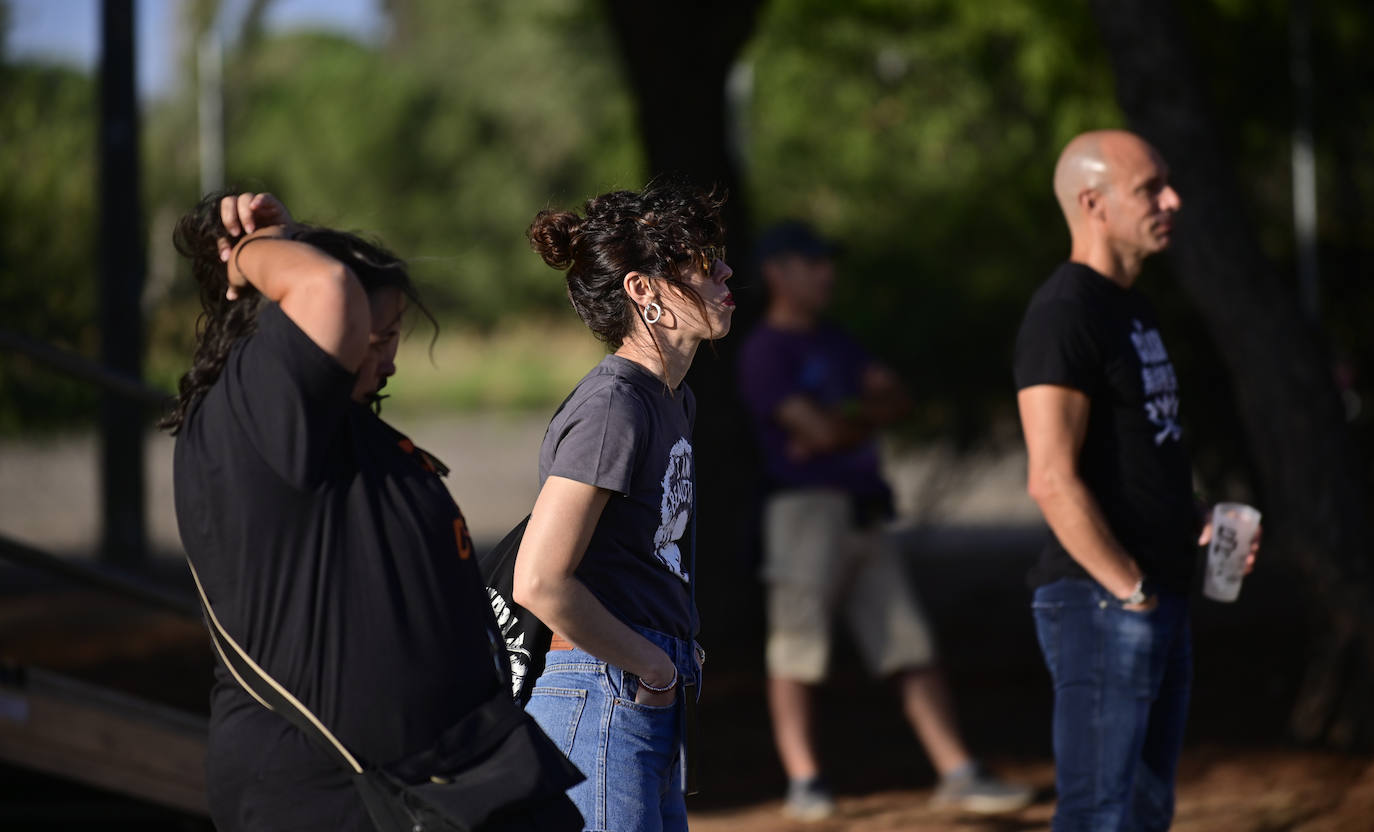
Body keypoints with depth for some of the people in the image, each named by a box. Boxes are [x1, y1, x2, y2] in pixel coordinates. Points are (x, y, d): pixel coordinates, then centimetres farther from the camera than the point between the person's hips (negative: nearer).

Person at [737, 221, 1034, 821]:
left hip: (865, 514, 8)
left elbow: (898, 401, 10)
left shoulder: (836, 343, 19)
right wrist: (867, 417, 2)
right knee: (797, 648, -4)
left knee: (911, 647, 2)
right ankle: (803, 781, 2)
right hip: (806, 505, -8)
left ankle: (957, 773, 0)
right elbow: (819, 430, -16)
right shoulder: (765, 351, -7)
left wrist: (845, 419, -7)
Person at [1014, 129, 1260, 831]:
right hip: (1100, 600, -10)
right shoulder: (1064, 314, -14)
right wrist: (1129, 590, -19)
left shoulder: (1132, 306, 18)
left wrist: (1197, 530, 11)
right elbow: (1052, 480, -22)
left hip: (1161, 600, 10)